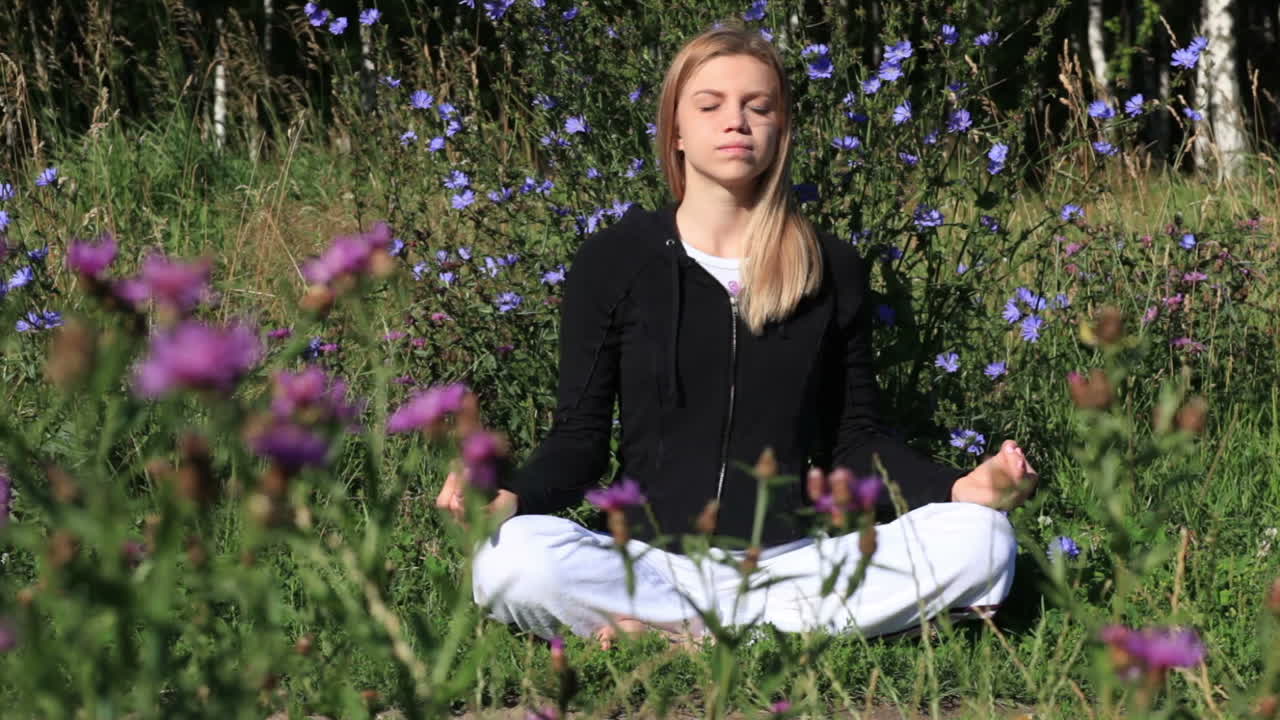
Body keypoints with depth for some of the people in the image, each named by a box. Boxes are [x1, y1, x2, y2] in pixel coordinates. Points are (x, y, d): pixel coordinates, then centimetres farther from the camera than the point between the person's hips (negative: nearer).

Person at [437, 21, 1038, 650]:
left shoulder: (832, 269, 10)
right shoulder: (612, 262, 4)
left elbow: (855, 440, 12)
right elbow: (579, 439, 4)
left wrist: (960, 487, -7)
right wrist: (510, 496, -18)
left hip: (795, 560, 2)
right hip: (650, 562, -2)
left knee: (978, 540, -25)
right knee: (510, 558, -33)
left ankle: (674, 630, -22)